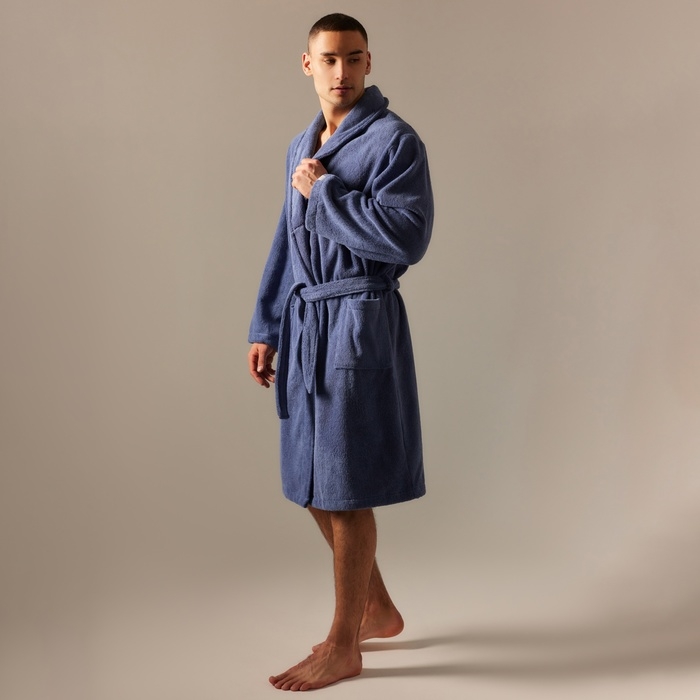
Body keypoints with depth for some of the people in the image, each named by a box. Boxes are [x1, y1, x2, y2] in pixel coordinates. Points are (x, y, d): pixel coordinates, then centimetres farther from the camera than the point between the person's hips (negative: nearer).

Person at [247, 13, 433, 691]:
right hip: (304, 323, 8)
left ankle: (344, 646, 15)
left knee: (345, 491, -1)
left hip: (359, 323, -8)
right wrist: (265, 329, 17)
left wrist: (323, 191, -15)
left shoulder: (394, 141, -9)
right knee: (312, 484, 14)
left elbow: (407, 236, -21)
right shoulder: (302, 147, 15)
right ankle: (378, 609, 33)